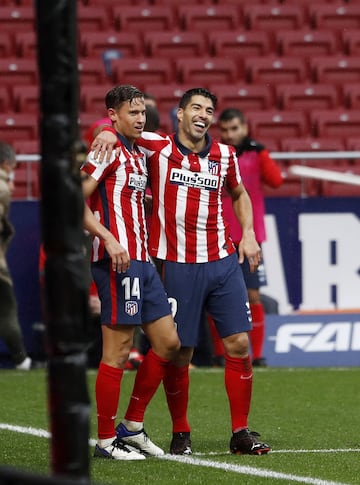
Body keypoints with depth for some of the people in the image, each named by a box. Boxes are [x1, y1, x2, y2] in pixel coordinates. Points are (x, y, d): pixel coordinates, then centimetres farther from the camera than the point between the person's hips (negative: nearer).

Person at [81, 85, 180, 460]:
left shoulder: (138, 154, 18)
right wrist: (109, 239, -25)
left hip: (142, 260, 10)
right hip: (118, 261, -10)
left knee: (167, 342, 10)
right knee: (117, 351, -7)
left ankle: (133, 427, 19)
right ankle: (106, 440, 0)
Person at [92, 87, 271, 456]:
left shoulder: (224, 155, 8)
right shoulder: (157, 148, -2)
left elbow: (239, 194, 26)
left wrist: (248, 233, 13)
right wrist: (109, 132, -15)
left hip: (223, 262, 3)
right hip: (177, 268, -3)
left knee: (238, 344, -2)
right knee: (179, 353, -1)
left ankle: (240, 433, 7)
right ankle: (180, 435, 16)